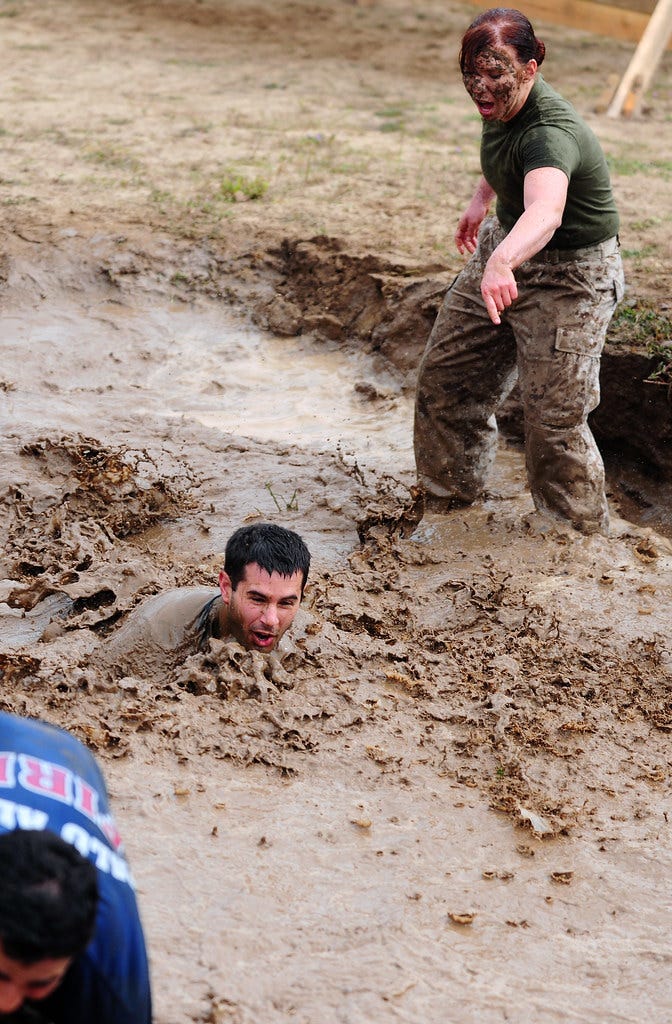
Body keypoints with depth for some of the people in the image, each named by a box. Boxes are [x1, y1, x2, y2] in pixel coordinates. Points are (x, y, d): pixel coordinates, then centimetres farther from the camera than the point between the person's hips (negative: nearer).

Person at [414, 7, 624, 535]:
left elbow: (545, 213, -57)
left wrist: (502, 261, -74)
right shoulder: (501, 103, -8)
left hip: (569, 277, -9)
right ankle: (446, 496, 35)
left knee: (555, 417, -5)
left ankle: (584, 534, 17)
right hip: (506, 248, 9)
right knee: (444, 375, 14)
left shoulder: (550, 132, -35)